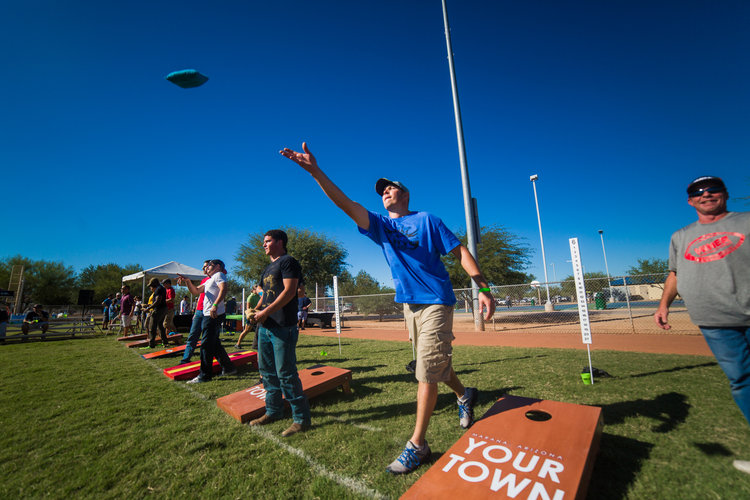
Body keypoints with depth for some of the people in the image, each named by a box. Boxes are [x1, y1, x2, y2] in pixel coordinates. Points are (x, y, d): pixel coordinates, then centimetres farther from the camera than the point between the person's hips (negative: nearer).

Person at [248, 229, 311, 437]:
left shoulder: (288, 262, -7)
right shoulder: (268, 268, 21)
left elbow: (289, 291, -18)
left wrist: (266, 311, -19)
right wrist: (256, 310, 7)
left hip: (282, 326, -9)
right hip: (265, 326, 9)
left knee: (285, 373, -6)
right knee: (267, 370, 16)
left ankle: (301, 418, 7)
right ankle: (273, 411, 32)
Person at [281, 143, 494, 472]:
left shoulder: (426, 220, -3)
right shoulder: (379, 225, 7)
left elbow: (460, 252, -3)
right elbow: (346, 204, -7)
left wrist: (484, 289, -12)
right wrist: (316, 172, -19)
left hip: (435, 300, -5)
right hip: (408, 303, 5)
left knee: (427, 370, -1)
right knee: (433, 363, 18)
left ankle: (417, 445, 13)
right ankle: (464, 395, 46)